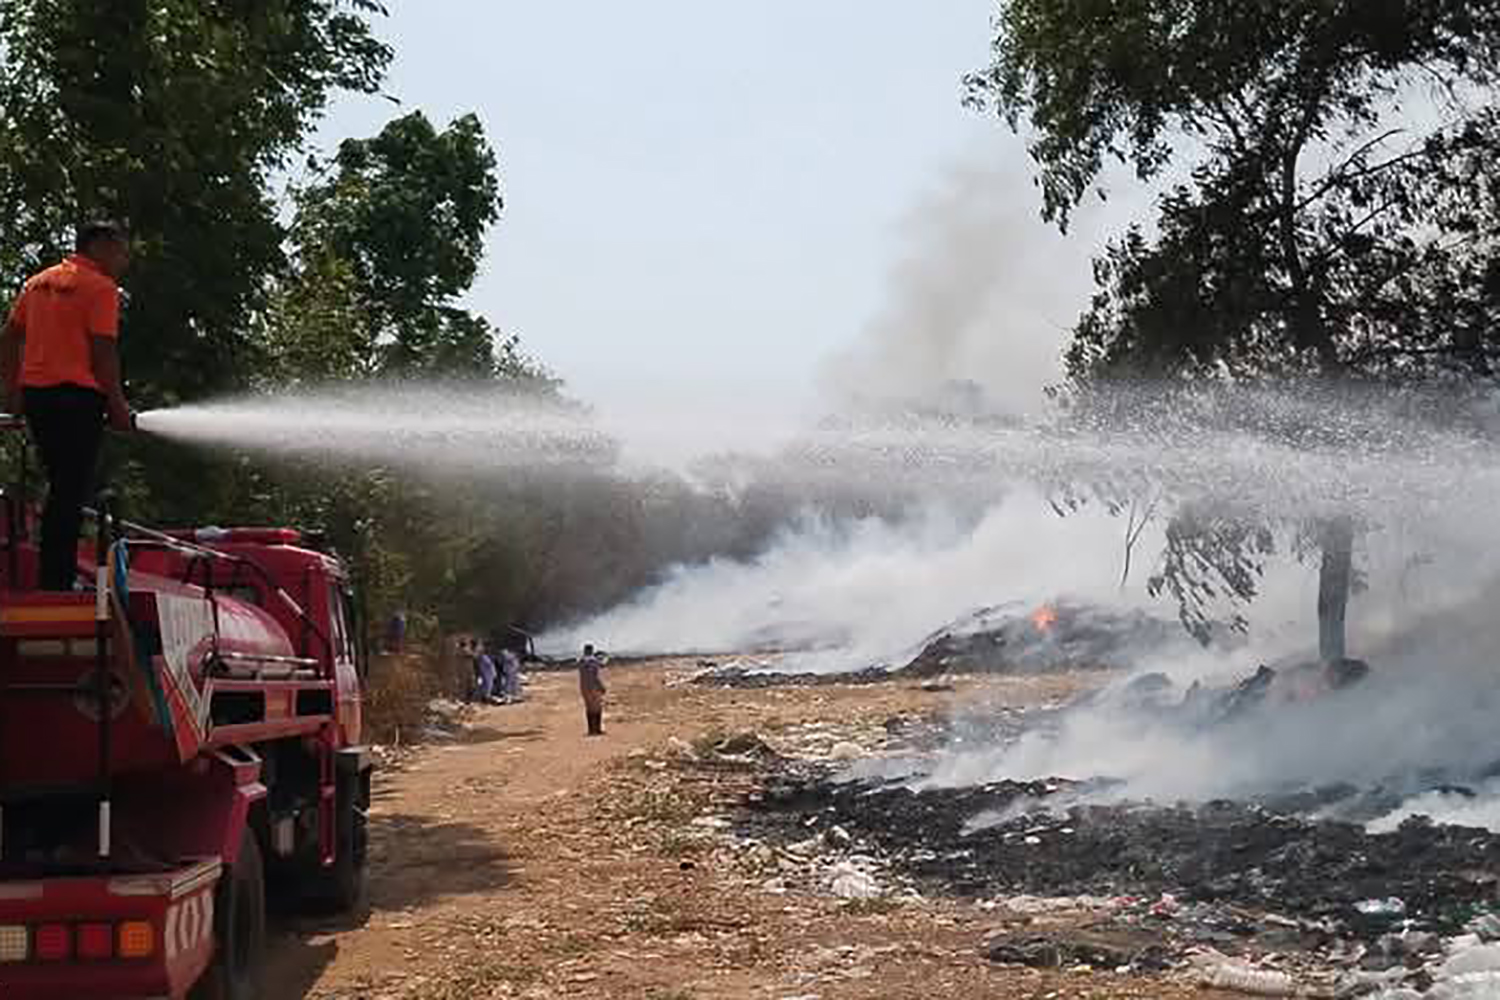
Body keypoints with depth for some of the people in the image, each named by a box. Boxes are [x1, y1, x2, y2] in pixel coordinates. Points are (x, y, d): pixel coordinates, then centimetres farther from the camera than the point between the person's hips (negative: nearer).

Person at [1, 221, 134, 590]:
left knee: (62, 488, 19)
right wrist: (118, 406, -7)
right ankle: (57, 584, -3)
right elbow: (103, 354, -13)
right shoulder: (100, 287, -7)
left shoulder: (39, 282, 17)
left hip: (34, 393, 8)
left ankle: (53, 579, 23)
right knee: (71, 494, -3)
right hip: (76, 395, -8)